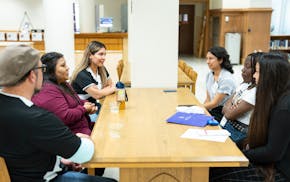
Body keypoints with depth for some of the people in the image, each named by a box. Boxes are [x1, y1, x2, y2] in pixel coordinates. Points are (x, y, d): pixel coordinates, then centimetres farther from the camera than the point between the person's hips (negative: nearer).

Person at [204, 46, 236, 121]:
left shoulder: (227, 79, -18)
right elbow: (208, 99, 9)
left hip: (223, 114, -7)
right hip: (211, 111, 7)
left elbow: (214, 103, -17)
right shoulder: (209, 75, 5)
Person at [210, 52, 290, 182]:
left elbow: (273, 153, -22)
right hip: (268, 161, 8)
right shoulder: (275, 98, 5)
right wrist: (251, 144, -1)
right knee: (214, 165, -2)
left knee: (215, 172, -13)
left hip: (279, 171, -8)